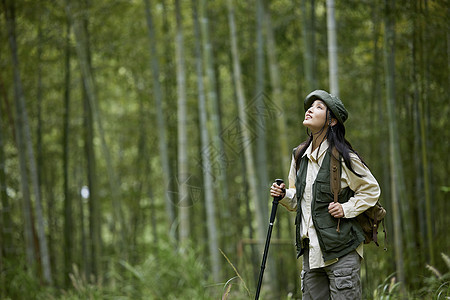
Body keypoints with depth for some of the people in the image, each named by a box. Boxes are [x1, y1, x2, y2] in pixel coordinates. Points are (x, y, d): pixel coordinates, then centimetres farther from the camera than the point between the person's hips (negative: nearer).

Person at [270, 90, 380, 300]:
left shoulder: (343, 157, -9)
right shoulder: (299, 156, 10)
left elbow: (371, 190, 0)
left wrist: (346, 208, -12)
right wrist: (284, 195, 1)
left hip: (341, 250, -6)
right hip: (311, 250, 6)